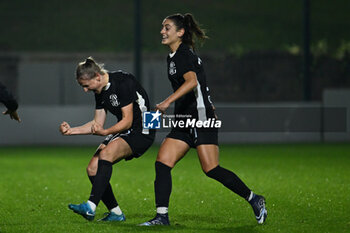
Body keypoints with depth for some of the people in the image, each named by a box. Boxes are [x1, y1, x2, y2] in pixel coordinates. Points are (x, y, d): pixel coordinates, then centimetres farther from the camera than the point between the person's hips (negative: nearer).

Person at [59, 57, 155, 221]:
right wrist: (71, 131, 3)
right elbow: (97, 123, 14)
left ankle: (90, 207, -39)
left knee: (106, 153, -32)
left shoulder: (123, 83, -20)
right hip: (123, 132, 9)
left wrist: (105, 132, -35)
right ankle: (116, 213, 4)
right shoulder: (100, 91, 6)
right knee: (92, 169, -4)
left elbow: (127, 121, -22)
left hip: (141, 132, -9)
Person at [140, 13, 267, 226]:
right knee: (162, 163, -4)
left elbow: (192, 82, -30)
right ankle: (162, 216, -6)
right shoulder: (175, 56, 17)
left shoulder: (183, 55, -13)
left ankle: (254, 199, 3)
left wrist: (167, 102, -37)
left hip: (201, 120, -10)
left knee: (211, 169, -12)